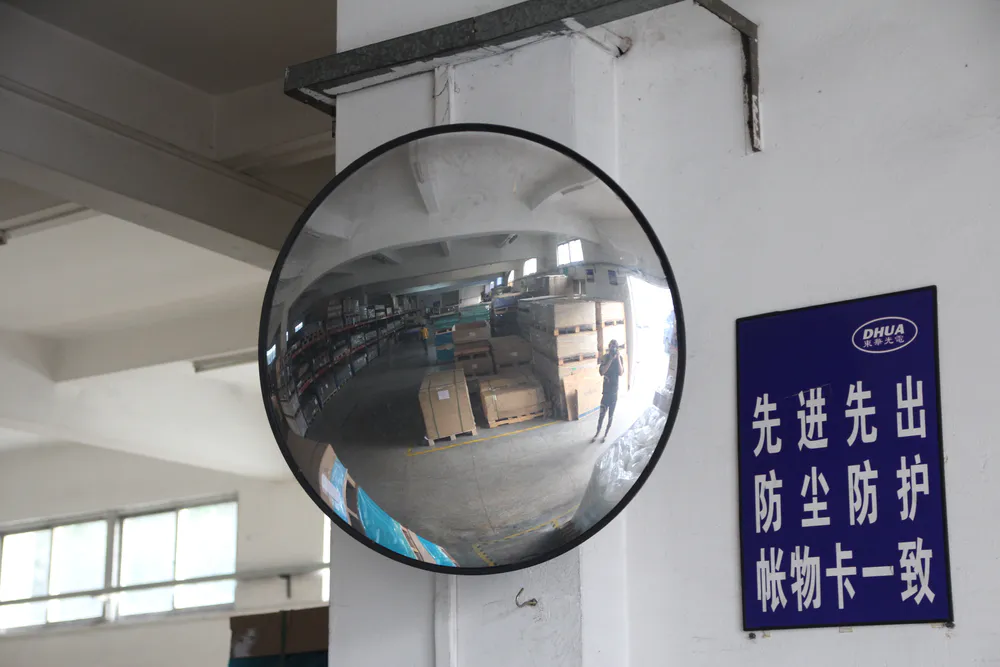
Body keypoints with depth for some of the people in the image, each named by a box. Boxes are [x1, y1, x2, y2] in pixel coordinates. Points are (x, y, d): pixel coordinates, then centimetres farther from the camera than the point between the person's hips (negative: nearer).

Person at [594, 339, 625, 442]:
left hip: (614, 391, 0)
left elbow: (621, 373, -16)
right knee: (602, 414, 2)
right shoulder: (605, 358, -7)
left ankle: (606, 434, 25)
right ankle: (597, 433, 19)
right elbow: (602, 372, -18)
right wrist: (610, 359, -23)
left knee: (610, 415, 10)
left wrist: (618, 359, -22)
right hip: (606, 391, 0)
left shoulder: (619, 358, -5)